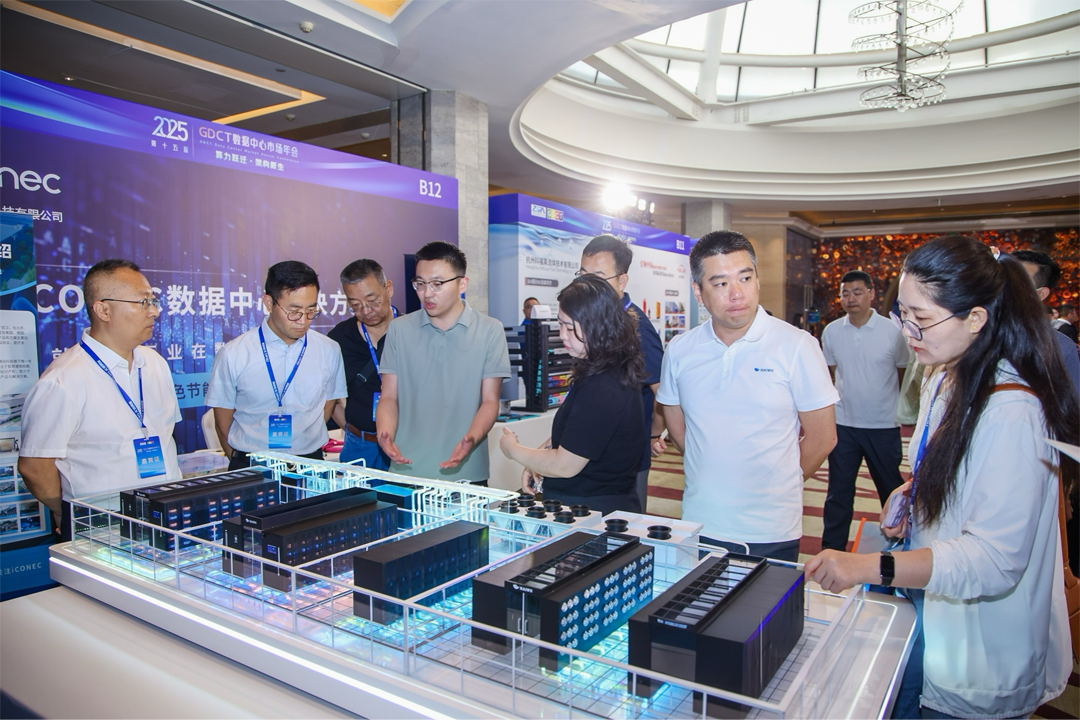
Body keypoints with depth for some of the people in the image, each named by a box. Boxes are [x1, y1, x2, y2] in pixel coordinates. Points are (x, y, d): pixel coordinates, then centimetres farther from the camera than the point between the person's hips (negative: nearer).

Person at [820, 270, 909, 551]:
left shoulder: (892, 331, -6)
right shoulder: (831, 331, 0)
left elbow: (905, 375, 5)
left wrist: (903, 411, 8)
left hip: (883, 425, -2)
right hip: (843, 423, 2)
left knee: (892, 490, 10)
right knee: (839, 491, 8)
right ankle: (831, 550, 18)